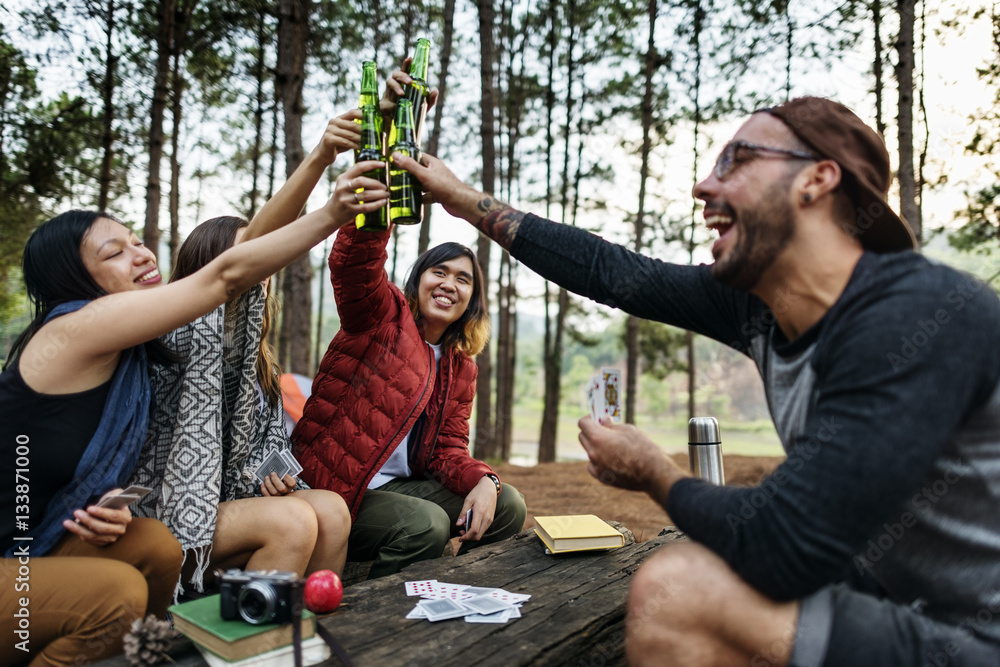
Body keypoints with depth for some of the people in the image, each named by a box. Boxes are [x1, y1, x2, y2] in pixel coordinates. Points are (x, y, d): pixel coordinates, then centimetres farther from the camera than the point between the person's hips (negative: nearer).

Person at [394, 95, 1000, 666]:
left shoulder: (926, 314, -28)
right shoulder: (757, 303, -4)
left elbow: (783, 547, -32)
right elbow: (614, 272, 2)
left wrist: (655, 474, -12)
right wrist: (468, 201, 10)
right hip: (889, 604, 7)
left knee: (676, 592, -21)